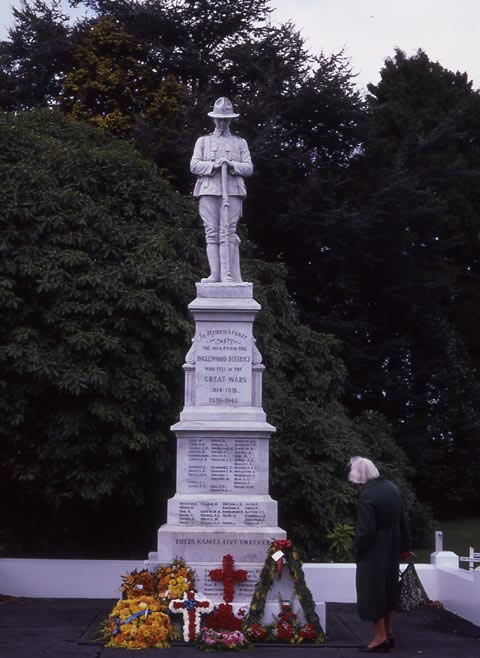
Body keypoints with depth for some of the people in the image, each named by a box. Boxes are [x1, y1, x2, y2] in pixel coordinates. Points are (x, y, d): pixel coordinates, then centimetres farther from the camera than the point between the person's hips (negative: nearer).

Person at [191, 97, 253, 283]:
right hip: (208, 191, 1)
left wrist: (232, 165, -9)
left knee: (228, 232, -11)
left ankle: (228, 274, -16)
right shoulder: (203, 141, 20)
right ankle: (215, 274, -9)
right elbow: (194, 166, 8)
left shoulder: (240, 143, 20)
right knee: (212, 233, -6)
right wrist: (213, 165, -9)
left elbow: (249, 168, 10)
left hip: (232, 191, -1)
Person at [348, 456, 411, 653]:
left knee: (373, 591, 3)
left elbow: (365, 530, -23)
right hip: (392, 549, 8)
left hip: (374, 552, -8)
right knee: (387, 589, 18)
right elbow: (402, 520, 8)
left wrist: (358, 550, -9)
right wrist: (405, 546, 16)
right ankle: (387, 633, 27)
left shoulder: (367, 495, -23)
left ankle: (380, 637, 6)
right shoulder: (392, 487, 1)